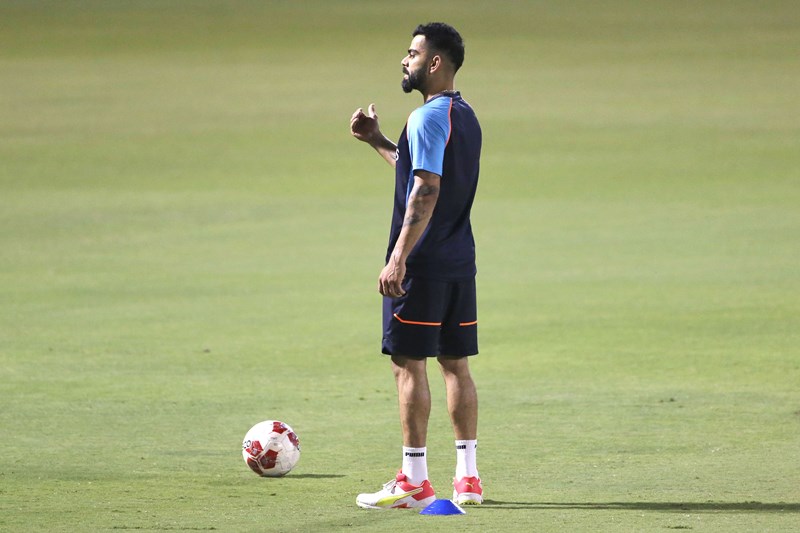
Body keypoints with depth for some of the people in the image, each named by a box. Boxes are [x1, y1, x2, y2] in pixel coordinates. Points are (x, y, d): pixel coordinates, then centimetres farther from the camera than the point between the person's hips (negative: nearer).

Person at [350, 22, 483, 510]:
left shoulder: (428, 118, -14)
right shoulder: (466, 117, 14)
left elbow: (426, 193, -22)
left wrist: (399, 259, -24)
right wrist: (378, 142, 29)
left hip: (423, 265, -9)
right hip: (460, 263, 9)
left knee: (409, 363, -4)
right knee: (456, 363, 11)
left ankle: (414, 482, -4)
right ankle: (468, 478, 11)